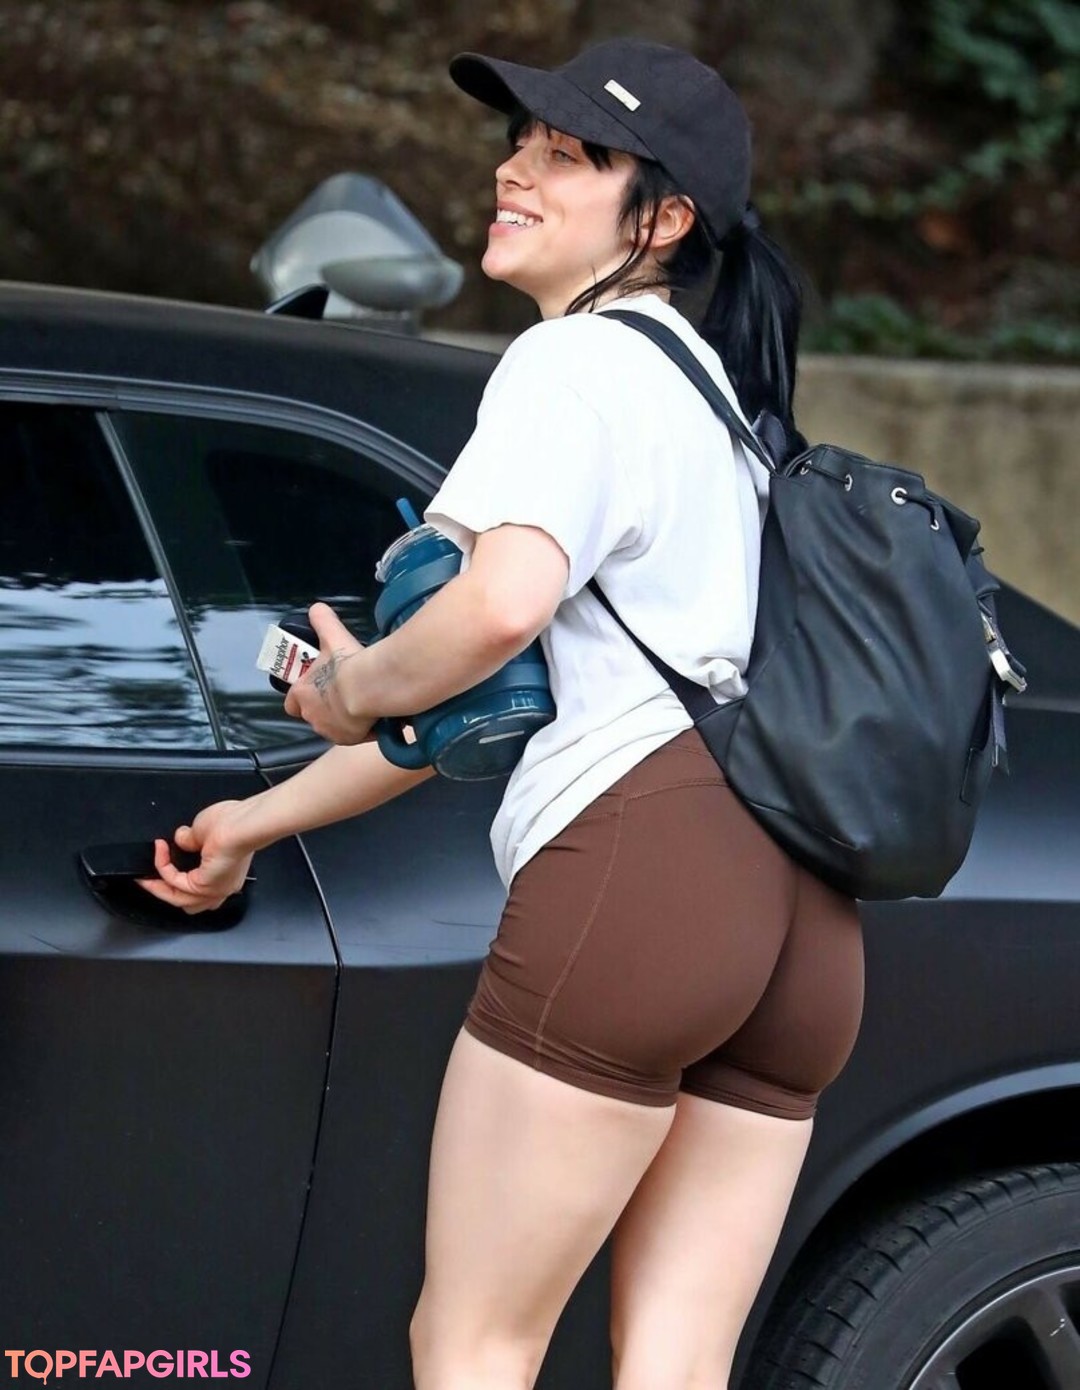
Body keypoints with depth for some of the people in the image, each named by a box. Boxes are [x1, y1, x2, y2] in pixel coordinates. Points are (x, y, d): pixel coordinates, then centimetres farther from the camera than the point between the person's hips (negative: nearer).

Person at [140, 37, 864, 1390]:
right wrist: (267, 817, 36)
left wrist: (351, 690, -2)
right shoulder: (704, 390, 29)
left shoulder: (574, 362, -1)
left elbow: (504, 607, -22)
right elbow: (521, 688, 32)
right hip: (802, 918, 9)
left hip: (636, 864, -9)